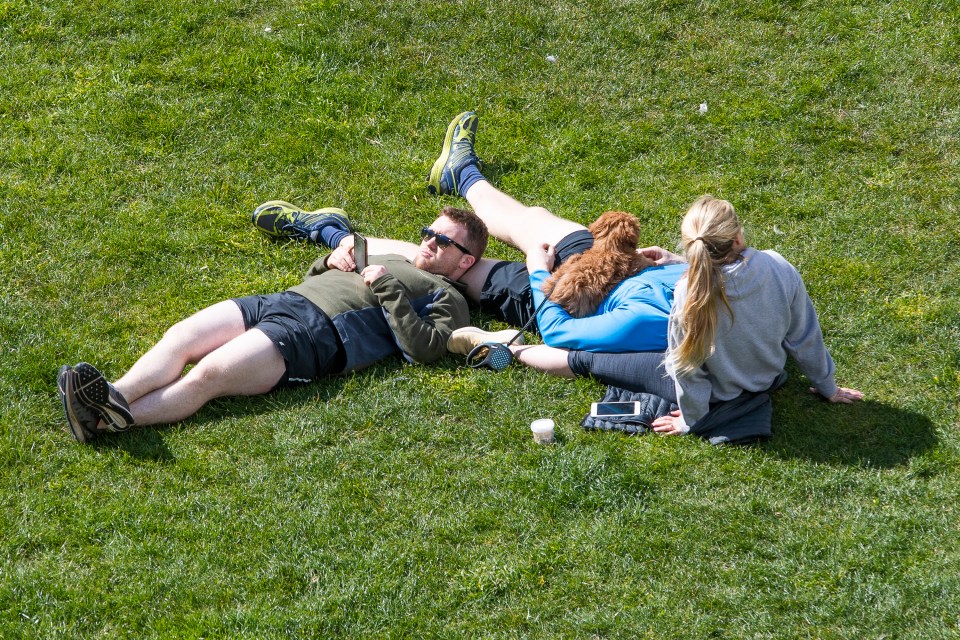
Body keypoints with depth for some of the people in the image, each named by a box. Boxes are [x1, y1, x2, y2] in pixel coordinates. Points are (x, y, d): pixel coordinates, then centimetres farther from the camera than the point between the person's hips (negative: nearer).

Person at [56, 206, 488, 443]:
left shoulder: (447, 300, 13)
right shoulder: (393, 260, 38)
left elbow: (424, 348, -8)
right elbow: (312, 276, 40)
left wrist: (389, 290, -7)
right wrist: (335, 260, 18)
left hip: (318, 332, -9)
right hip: (280, 300, 9)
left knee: (207, 375, -31)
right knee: (179, 338, -19)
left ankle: (109, 421, -47)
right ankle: (113, 397, -39)